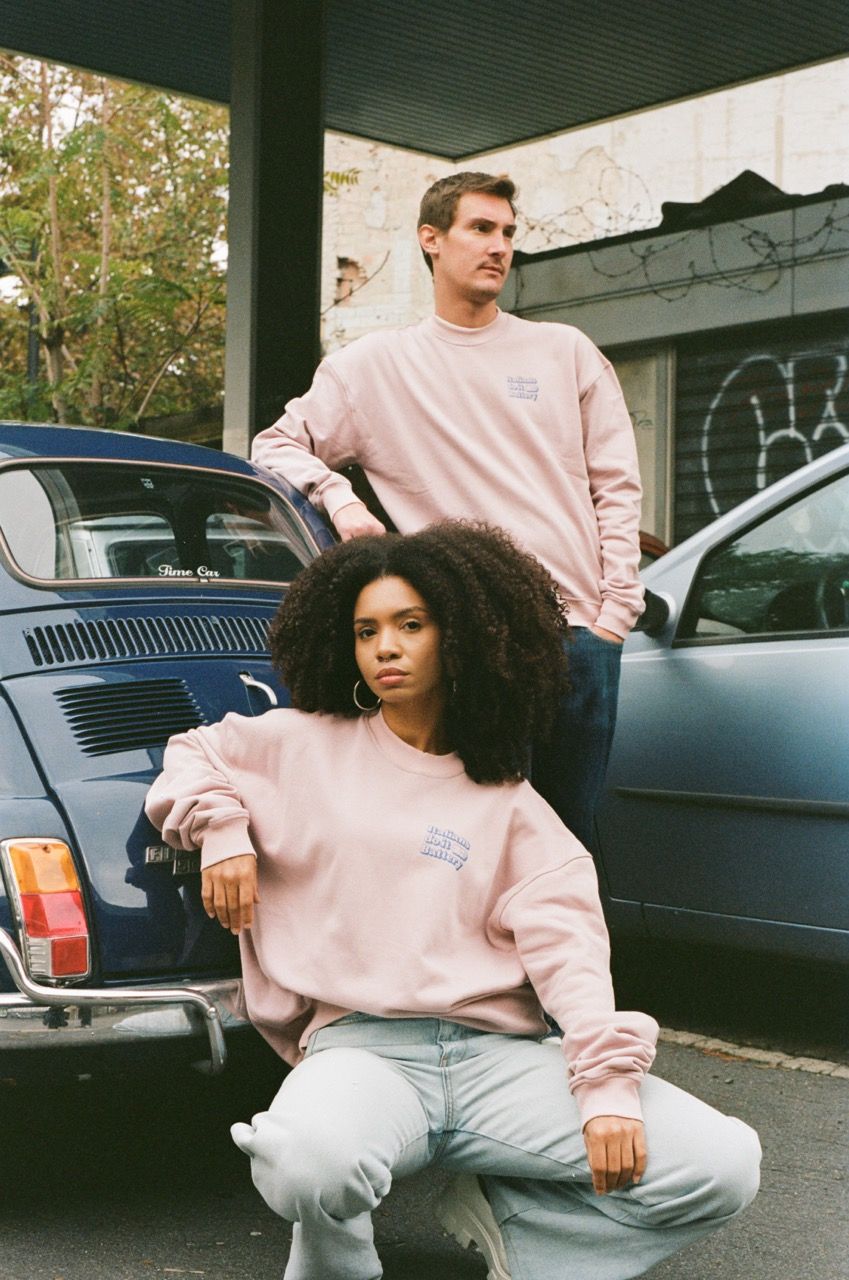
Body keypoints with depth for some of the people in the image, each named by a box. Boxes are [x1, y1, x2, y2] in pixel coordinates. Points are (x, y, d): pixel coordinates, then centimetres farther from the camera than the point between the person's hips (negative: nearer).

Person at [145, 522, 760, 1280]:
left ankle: (505, 1218, 5)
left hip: (497, 1053, 2)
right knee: (306, 1164, -40)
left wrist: (610, 1081, -13)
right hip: (359, 1047, -1)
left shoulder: (508, 804, 16)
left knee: (724, 1165, -18)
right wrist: (221, 831, 4)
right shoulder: (308, 746, 16)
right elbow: (191, 756, 27)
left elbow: (567, 943, 3)